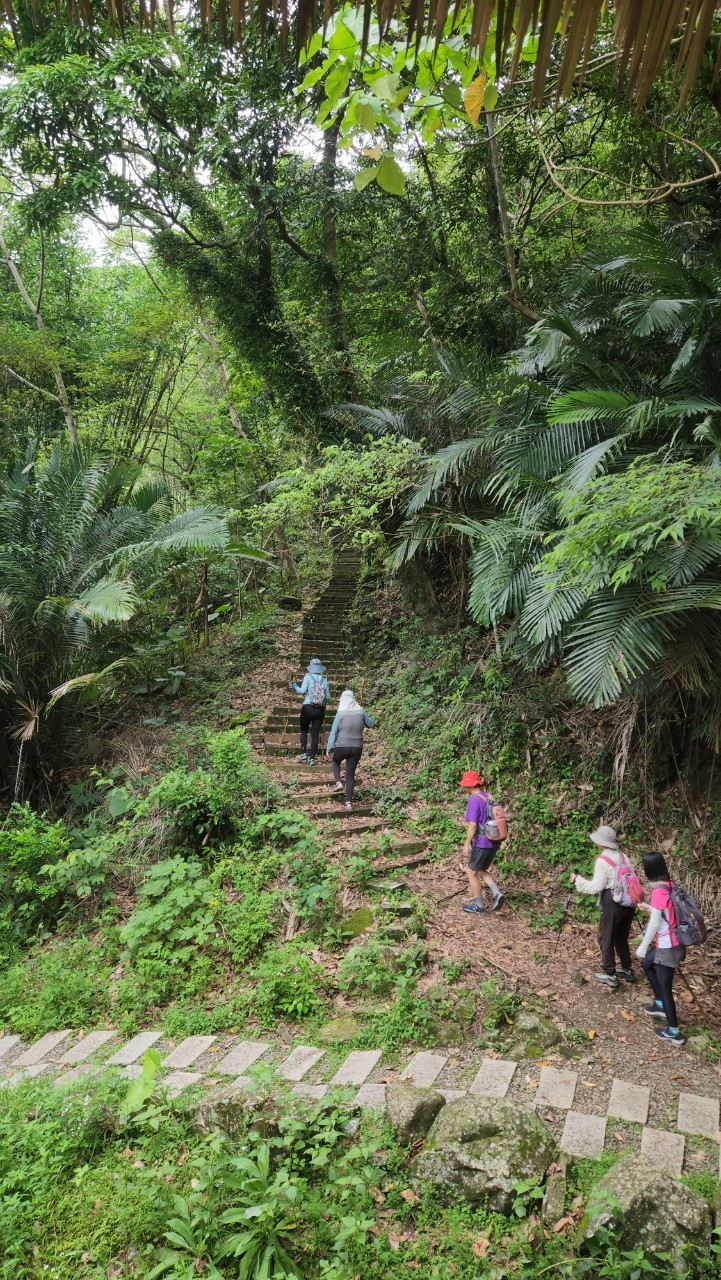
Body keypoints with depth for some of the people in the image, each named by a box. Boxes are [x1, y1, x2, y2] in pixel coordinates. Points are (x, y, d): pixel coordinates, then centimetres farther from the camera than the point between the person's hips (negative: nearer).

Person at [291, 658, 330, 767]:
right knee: (315, 734, 7)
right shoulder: (324, 680, 2)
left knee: (303, 730, 16)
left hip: (308, 708, -2)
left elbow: (302, 690, -13)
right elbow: (328, 696, 1)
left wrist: (295, 687, 5)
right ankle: (312, 758, 5)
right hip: (320, 710, 2)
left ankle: (303, 753, 8)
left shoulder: (308, 677, -5)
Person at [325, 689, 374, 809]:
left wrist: (329, 748, -4)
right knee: (350, 774, 10)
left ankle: (338, 782, 9)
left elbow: (333, 732, -8)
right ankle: (348, 802, 9)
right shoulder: (361, 712, -1)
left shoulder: (340, 714, -8)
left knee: (335, 761, 29)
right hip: (357, 748, 3)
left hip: (342, 747, -2)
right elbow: (371, 725, 15)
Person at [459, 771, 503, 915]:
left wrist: (466, 844, -15)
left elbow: (473, 824, -21)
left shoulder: (474, 800, -18)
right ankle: (496, 893, 5)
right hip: (493, 842, 8)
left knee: (472, 873, 9)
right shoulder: (488, 797, 7)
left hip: (482, 843, -8)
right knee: (481, 870, 22)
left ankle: (479, 906, 16)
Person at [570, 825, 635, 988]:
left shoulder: (602, 860, -15)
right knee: (621, 938, 22)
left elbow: (596, 887, -15)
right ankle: (627, 970, 30)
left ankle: (610, 975, 11)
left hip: (613, 903, -7)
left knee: (606, 939, 6)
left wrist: (578, 880, -5)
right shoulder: (623, 856, 6)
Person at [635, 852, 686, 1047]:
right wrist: (649, 908, 18)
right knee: (646, 964, 27)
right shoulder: (668, 885, 2)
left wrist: (642, 947, -11)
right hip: (669, 942, 9)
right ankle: (661, 1004, 38)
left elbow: (654, 923, -20)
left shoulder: (659, 891, -23)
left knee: (665, 986, 3)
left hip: (668, 946, -9)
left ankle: (674, 1033, 14)